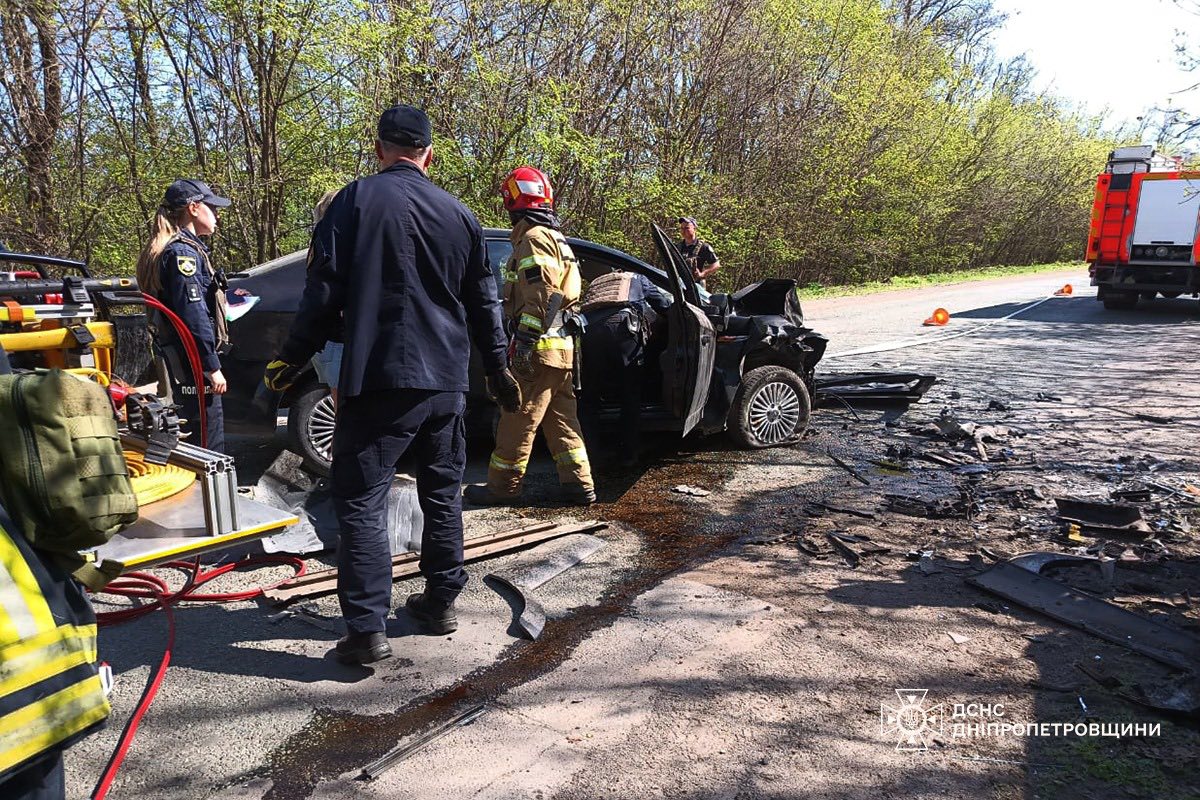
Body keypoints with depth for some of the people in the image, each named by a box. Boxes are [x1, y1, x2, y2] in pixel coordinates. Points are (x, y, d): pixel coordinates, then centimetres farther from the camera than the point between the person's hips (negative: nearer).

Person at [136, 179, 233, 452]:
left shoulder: (183, 249, 18)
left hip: (183, 363, 11)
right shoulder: (183, 252, -13)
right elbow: (193, 316, -20)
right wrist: (212, 367, -19)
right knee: (210, 444, -8)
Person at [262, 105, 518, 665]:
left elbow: (324, 290, -7)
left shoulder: (356, 200, -3)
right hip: (446, 381, 5)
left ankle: (367, 628, -3)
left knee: (361, 500, 0)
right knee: (442, 493, 17)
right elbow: (484, 302, 15)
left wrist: (292, 358, 4)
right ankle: (440, 602, 27)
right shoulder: (459, 214, 10)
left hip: (378, 380, -5)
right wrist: (497, 366, 26)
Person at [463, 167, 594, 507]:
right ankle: (579, 485, 14)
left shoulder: (534, 238, -9)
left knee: (518, 420, 0)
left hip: (538, 348, -10)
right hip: (562, 348, 10)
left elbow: (541, 294, -20)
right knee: (562, 420, 12)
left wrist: (525, 340, -22)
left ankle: (503, 487, 9)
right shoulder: (556, 239, 22)